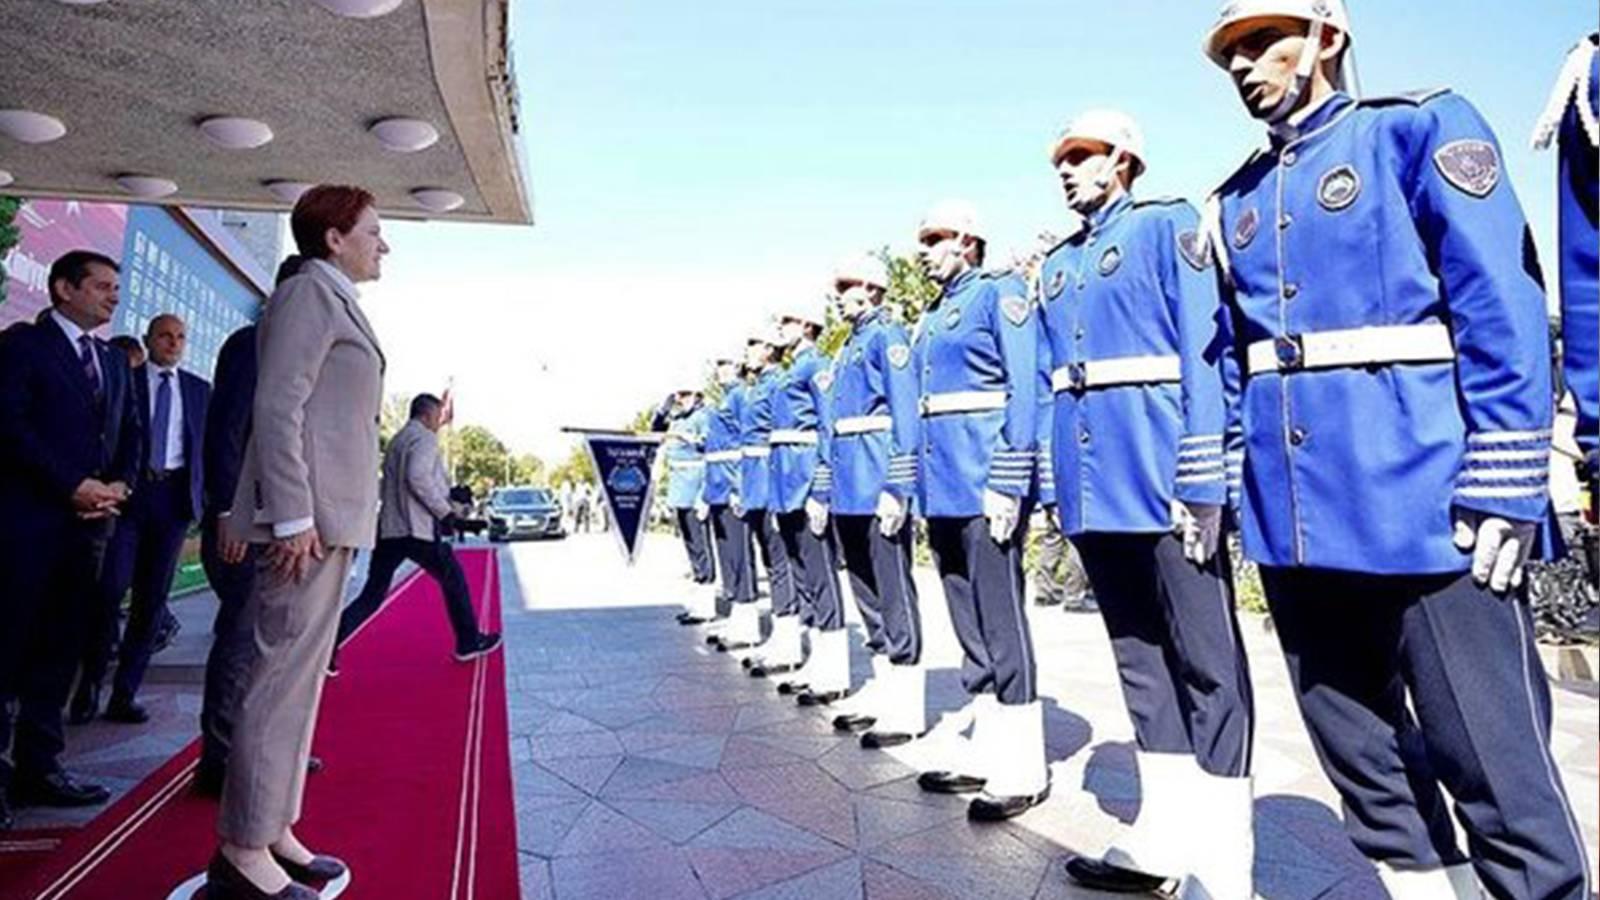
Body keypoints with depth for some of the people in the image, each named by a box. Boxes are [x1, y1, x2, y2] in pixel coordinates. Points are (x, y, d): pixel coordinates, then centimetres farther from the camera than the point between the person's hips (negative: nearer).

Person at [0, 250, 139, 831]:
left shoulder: (115, 362, 18)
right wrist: (74, 486, -15)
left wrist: (120, 485, -1)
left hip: (90, 522, 6)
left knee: (60, 652, 8)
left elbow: (130, 434, 17)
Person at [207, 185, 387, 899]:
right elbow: (278, 408, -16)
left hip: (330, 513, 10)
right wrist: (294, 517, -21)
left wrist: (326, 516, 19)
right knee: (284, 674, -6)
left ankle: (273, 831, 21)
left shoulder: (334, 300, 21)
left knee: (301, 673, 12)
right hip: (307, 513, -10)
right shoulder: (309, 291, -6)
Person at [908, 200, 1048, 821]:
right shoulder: (931, 319, 21)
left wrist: (1007, 485, -20)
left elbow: (1024, 390, -13)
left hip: (984, 485, -9)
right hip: (943, 490, 9)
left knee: (1002, 624, -3)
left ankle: (1023, 771, 9)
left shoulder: (1000, 293, -3)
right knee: (970, 627, 13)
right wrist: (916, 486, 17)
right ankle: (988, 756, 24)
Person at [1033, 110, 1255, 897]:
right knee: (1141, 661, 13)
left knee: (1206, 664, 2)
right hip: (1095, 492, 7)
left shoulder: (1169, 226, 0)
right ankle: (1163, 835, 25)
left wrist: (1201, 484, -16)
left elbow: (1204, 353, -10)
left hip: (1161, 480, -7)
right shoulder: (1057, 265, 20)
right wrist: (1053, 488, 12)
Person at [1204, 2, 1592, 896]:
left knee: (1493, 766, 3)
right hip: (1295, 521, 6)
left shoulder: (1421, 129, 1)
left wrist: (1501, 492, -15)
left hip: (1425, 508, -5)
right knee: (1365, 763, 16)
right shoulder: (1237, 202, 17)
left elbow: (1503, 310, -8)